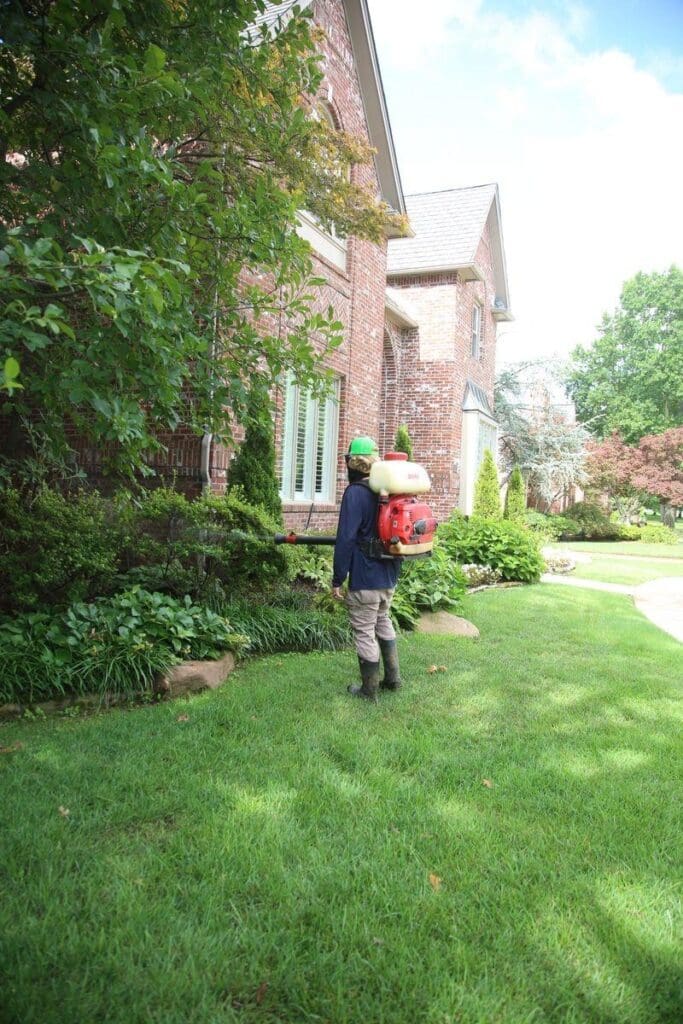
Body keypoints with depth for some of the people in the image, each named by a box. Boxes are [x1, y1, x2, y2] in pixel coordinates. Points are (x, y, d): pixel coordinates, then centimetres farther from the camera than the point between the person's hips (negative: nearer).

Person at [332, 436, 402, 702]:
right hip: (389, 576, 8)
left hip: (365, 579, -8)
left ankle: (369, 691, 17)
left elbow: (345, 540, -21)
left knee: (365, 632, 5)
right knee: (382, 621, 26)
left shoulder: (355, 493, -18)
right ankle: (393, 678, 33)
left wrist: (337, 580, -14)